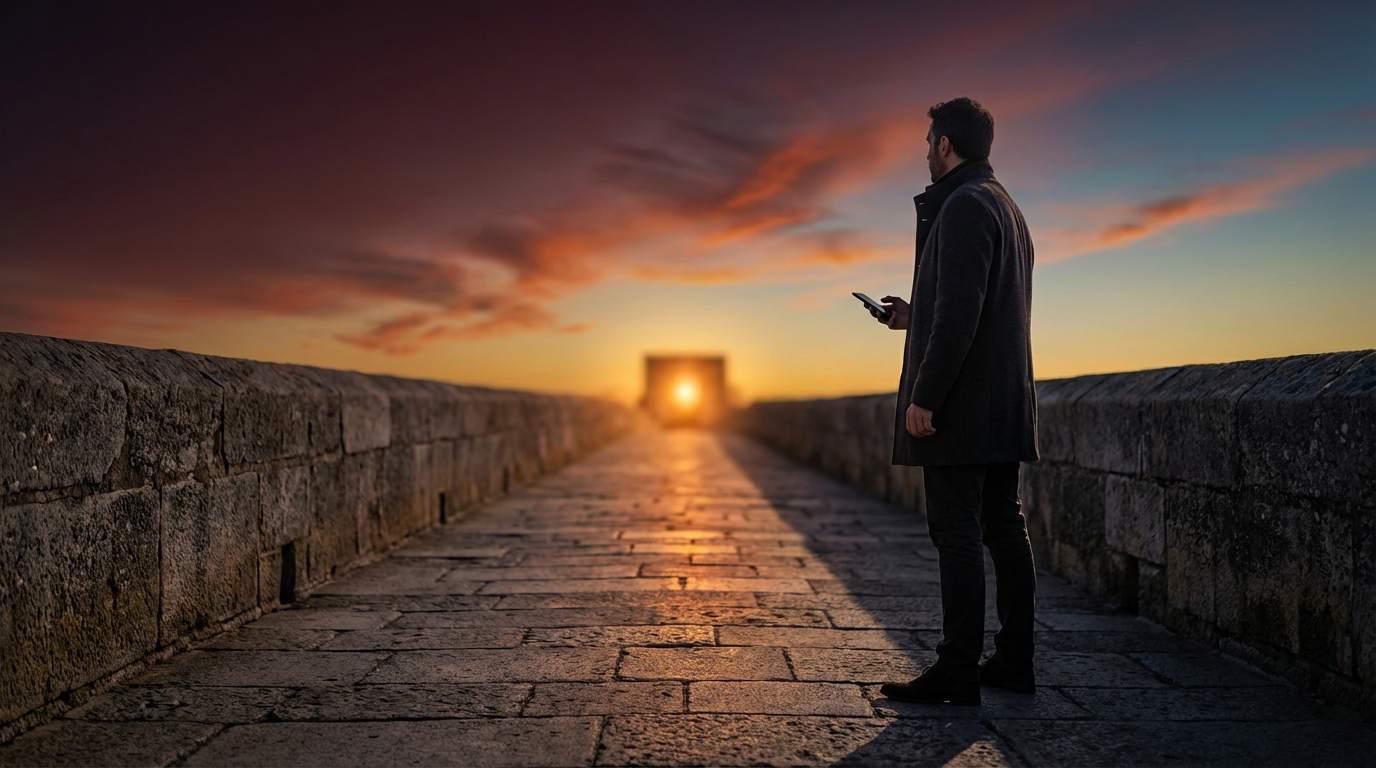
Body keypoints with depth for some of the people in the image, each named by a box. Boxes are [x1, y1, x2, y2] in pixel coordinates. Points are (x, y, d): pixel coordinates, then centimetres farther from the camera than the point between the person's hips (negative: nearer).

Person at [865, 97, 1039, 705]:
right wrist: (913, 317, 27)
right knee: (1004, 529, 11)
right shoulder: (1006, 206, 21)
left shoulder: (964, 206, -11)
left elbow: (960, 313, -21)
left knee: (957, 535, -7)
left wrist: (923, 397, -20)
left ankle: (958, 672, -2)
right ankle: (1014, 661, 18)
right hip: (1004, 404, 10)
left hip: (962, 403, -10)